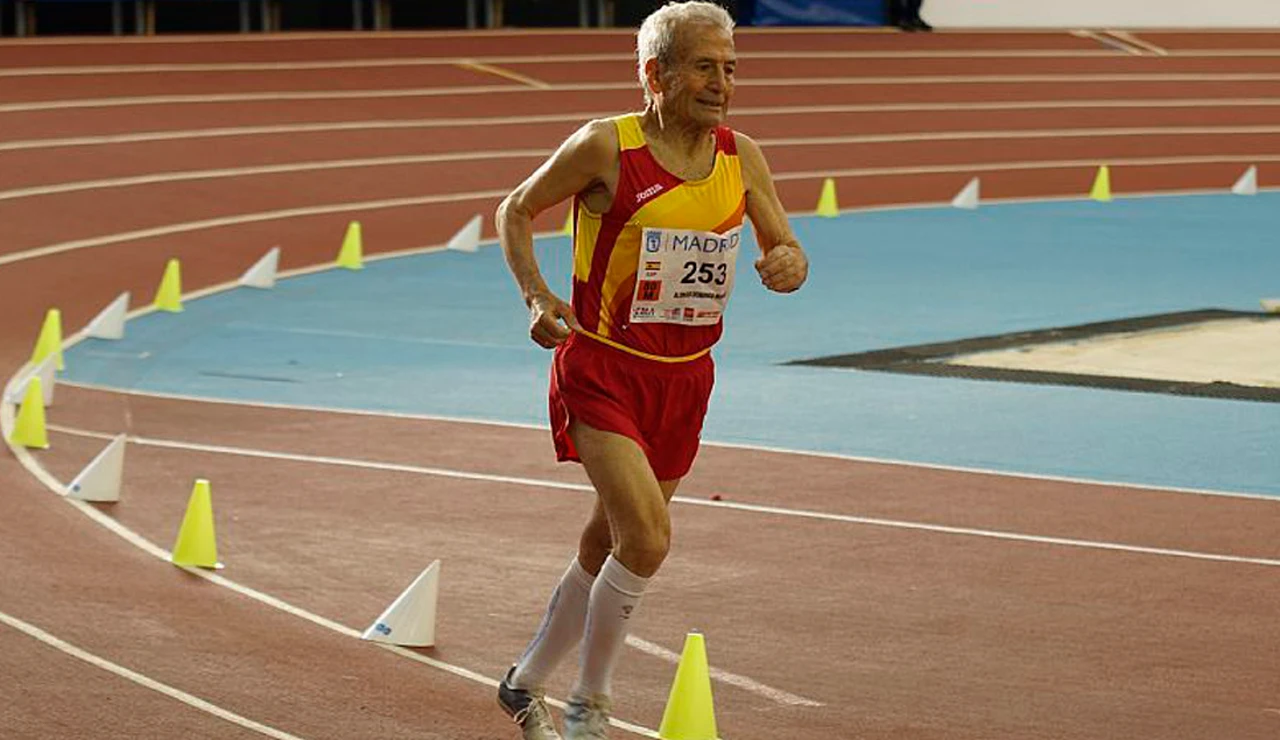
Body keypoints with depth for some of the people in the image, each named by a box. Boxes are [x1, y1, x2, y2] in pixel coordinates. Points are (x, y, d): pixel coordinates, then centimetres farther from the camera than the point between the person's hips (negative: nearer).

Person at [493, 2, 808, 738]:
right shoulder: (607, 148, -14)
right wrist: (538, 297, -15)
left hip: (684, 376, 6)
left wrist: (787, 264, -20)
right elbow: (517, 211, -1)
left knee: (609, 547, 16)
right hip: (603, 369, -6)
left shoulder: (741, 158, 0)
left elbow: (789, 251, 5)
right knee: (647, 538, -20)